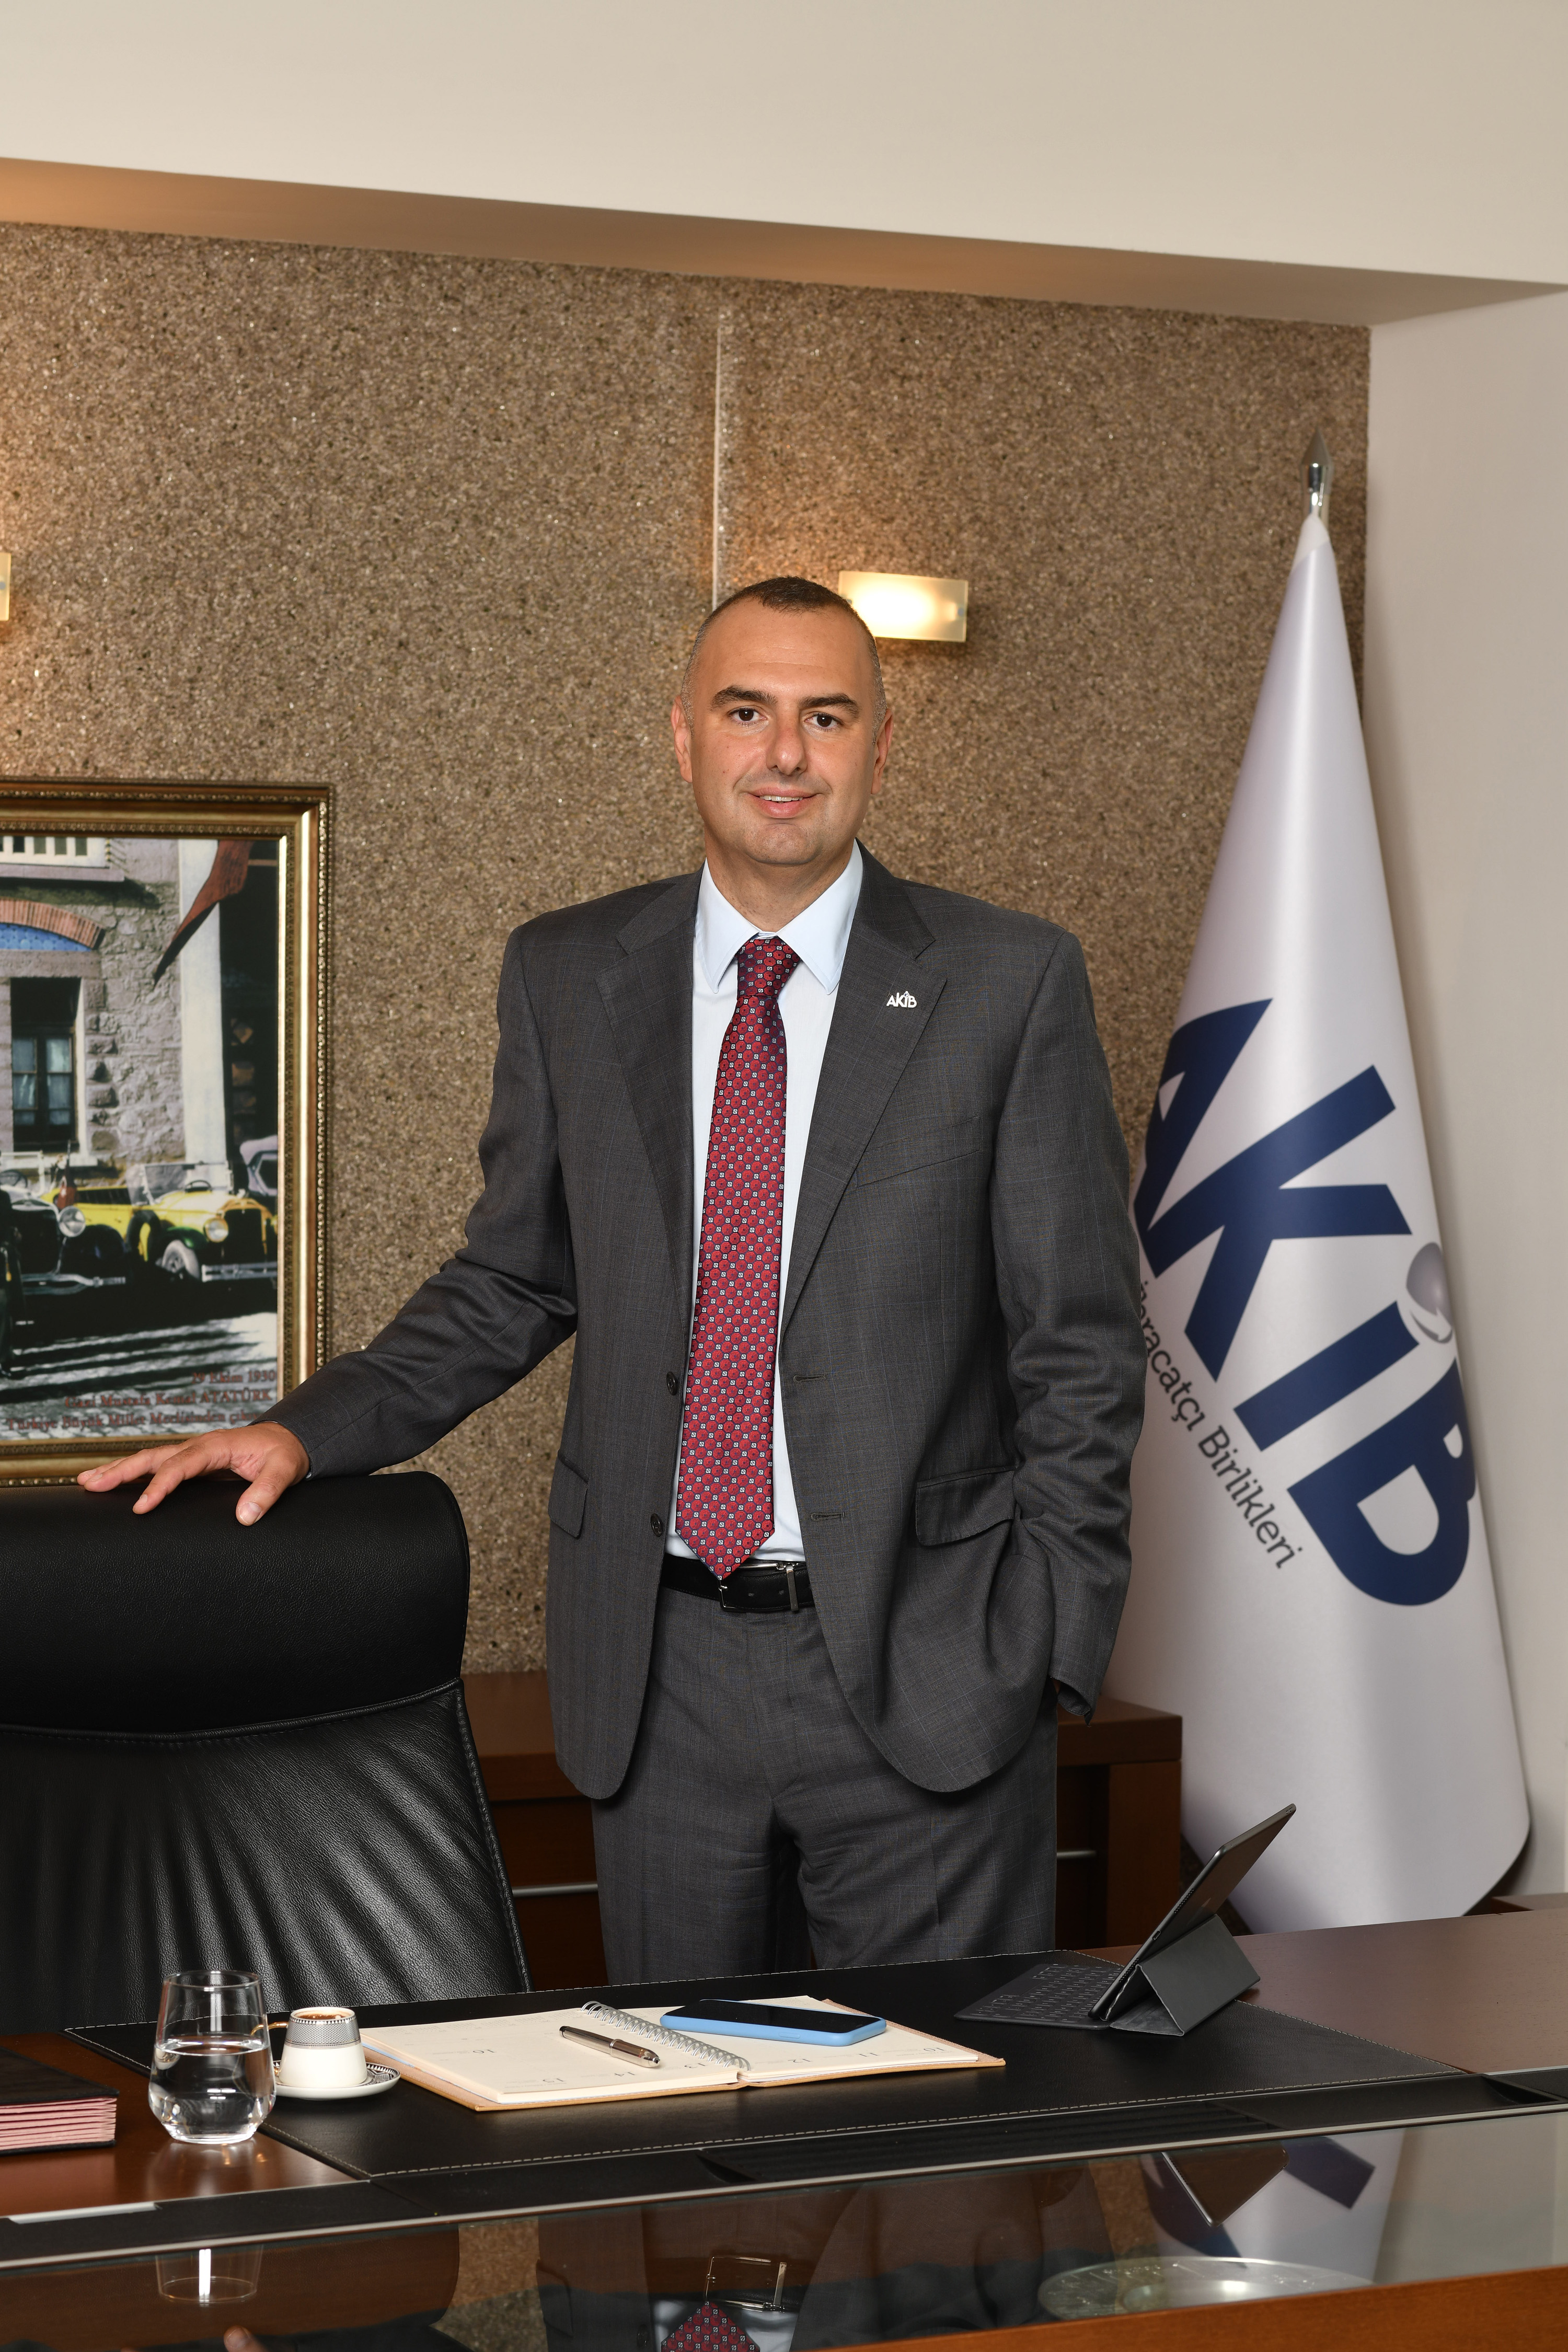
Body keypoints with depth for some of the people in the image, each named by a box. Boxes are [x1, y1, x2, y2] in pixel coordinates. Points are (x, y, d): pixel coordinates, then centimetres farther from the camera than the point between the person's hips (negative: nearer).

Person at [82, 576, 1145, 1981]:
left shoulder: (1013, 984, -1)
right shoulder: (567, 979, 7)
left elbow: (1082, 1349, -1)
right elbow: (514, 1283, 15)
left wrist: (1044, 1654, -6)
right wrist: (306, 1432, 2)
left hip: (922, 1668, -2)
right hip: (659, 1678, 2)